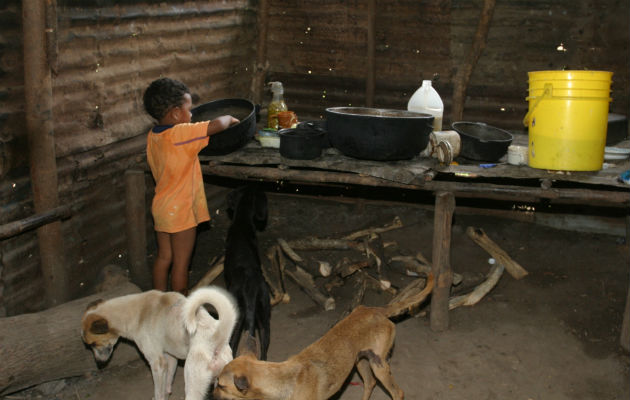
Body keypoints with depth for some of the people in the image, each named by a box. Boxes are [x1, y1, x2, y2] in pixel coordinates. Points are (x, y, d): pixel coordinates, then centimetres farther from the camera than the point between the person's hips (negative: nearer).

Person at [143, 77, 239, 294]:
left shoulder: (152, 136, 2)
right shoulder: (180, 134, -23)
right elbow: (217, 125, -29)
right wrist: (229, 118, -6)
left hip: (161, 207, 8)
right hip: (180, 211, -8)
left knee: (164, 257, 18)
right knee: (181, 263, 5)